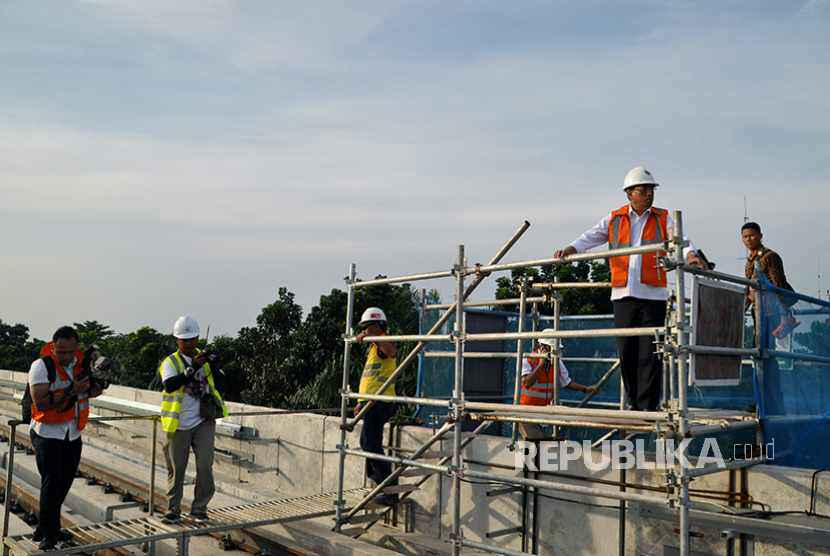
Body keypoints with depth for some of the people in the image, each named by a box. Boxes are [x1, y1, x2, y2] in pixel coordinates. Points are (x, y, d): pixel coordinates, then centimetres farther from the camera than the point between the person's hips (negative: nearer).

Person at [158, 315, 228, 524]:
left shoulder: (205, 358, 7)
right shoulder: (170, 362, -2)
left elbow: (219, 385, -2)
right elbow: (170, 385, -22)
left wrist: (215, 368, -21)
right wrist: (193, 368, -30)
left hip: (203, 421, 2)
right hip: (179, 425, -1)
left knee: (205, 465, -4)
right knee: (176, 468, 8)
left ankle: (199, 508, 10)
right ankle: (173, 510, 21)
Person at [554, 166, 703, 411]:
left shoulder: (663, 219, 9)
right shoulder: (614, 219, 12)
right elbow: (591, 237, 4)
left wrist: (690, 254, -27)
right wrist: (571, 249, -15)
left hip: (653, 294, -1)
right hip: (623, 294, 2)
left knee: (649, 352, -5)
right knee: (626, 352, 6)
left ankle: (648, 406, 1)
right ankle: (632, 402, 19)